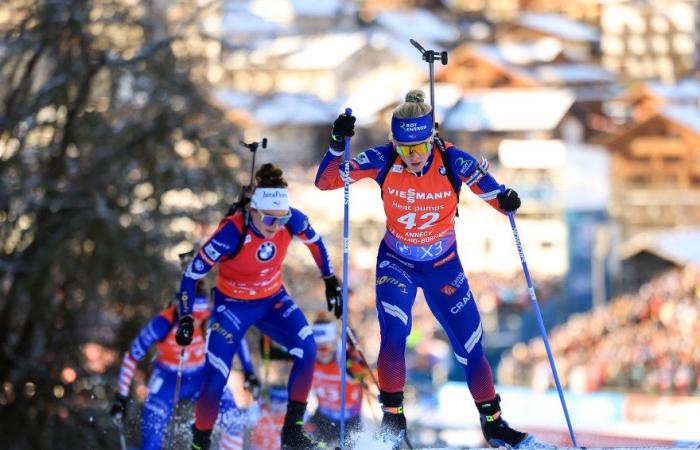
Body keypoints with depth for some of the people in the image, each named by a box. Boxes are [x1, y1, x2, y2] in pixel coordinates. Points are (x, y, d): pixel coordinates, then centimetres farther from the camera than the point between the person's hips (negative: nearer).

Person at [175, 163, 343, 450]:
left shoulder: (291, 220, -21)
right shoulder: (232, 233, -32)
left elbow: (315, 241, 4)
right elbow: (191, 275, -22)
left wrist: (331, 282, 7)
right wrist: (185, 319, -25)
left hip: (273, 300, 4)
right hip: (233, 305, -4)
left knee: (307, 350, -20)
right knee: (215, 382, -14)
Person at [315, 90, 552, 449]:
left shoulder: (453, 162, -23)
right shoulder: (383, 161, -22)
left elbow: (493, 194, -15)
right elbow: (325, 181, -21)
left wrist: (506, 200, -38)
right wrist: (338, 144, -37)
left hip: (443, 265, 1)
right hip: (396, 263, -1)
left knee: (470, 345, 4)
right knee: (394, 331, -25)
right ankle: (392, 415, -10)